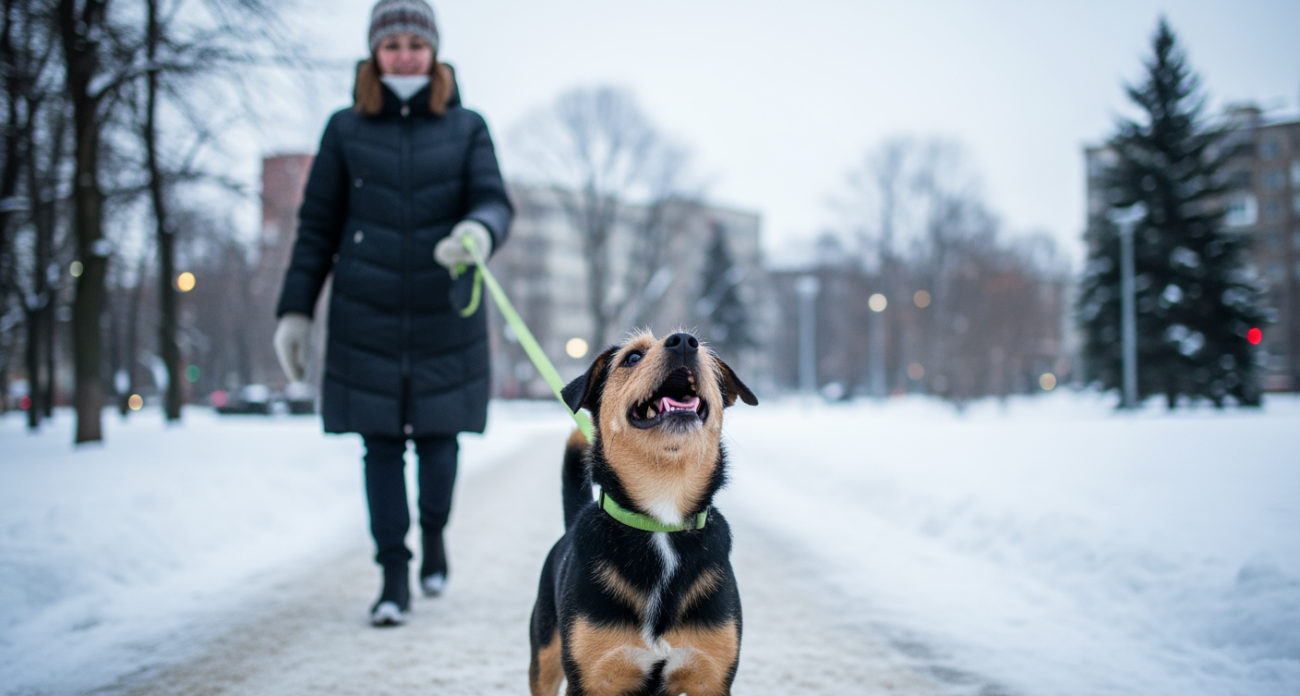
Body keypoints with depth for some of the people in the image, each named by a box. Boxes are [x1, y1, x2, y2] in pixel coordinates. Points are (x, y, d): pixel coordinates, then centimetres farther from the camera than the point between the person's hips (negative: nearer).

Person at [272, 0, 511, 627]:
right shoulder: (345, 130, 4)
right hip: (366, 316, 0)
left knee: (437, 436, 5)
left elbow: (494, 202, -8)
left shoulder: (466, 128, 3)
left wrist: (478, 231, -33)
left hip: (444, 315, 0)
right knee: (381, 444, 1)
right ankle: (394, 576, 9)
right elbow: (317, 226, 6)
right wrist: (295, 309, 1)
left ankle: (433, 533, 33)